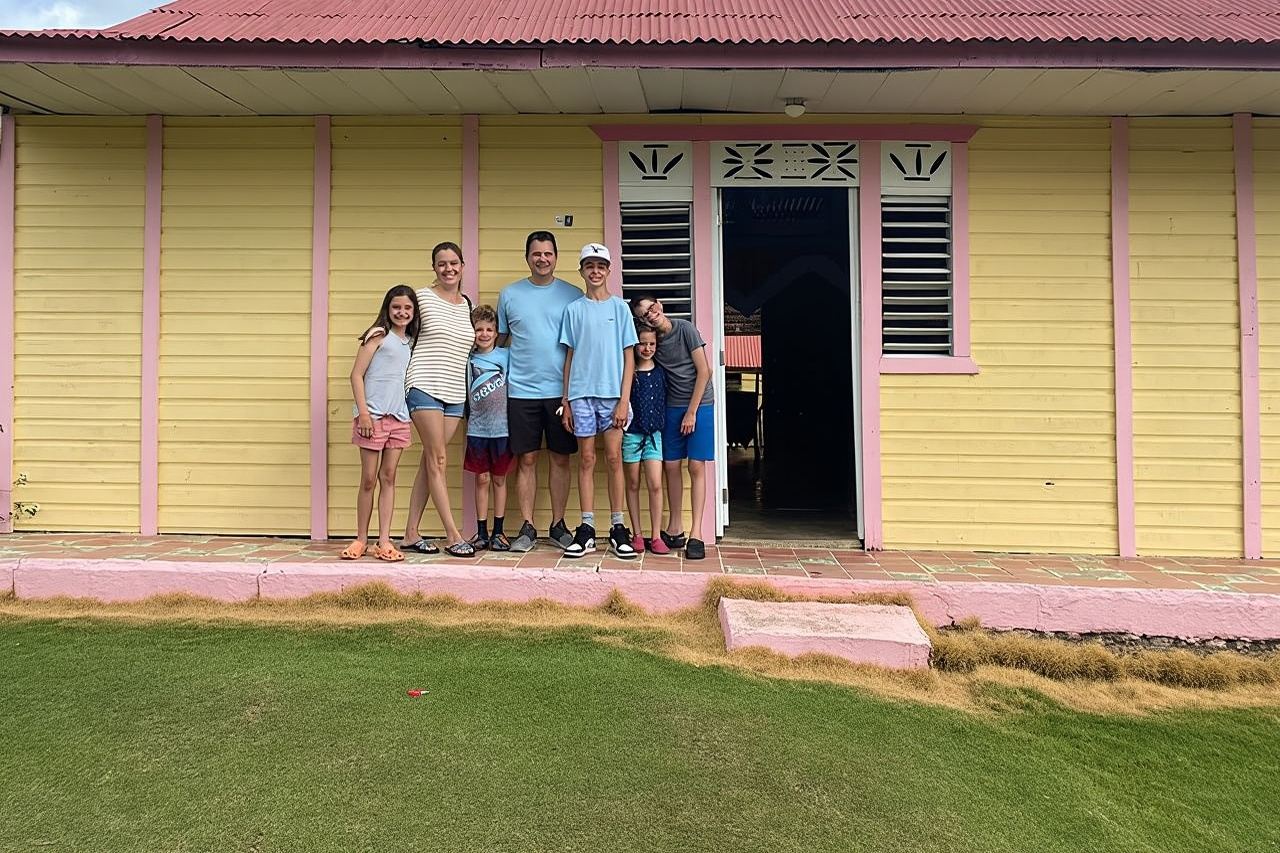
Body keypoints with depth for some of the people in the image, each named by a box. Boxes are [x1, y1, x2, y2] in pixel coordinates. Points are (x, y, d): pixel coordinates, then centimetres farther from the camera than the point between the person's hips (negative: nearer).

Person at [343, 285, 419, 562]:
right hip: (373, 416, -5)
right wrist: (363, 412, -14)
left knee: (388, 478, 5)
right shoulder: (379, 335, -2)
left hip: (399, 418, 5)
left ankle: (384, 541, 8)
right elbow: (357, 375, -6)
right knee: (368, 479, 1)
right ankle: (361, 540, 13)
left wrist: (410, 414, 7)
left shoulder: (411, 342, 14)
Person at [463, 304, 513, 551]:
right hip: (477, 428, 1)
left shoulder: (505, 356, 0)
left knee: (499, 479, 8)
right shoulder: (468, 359, 2)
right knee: (482, 479, 6)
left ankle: (498, 531, 15)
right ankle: (481, 531, 14)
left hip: (502, 427, -1)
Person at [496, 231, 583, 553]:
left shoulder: (572, 295, 4)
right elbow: (501, 340, 13)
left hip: (560, 390, 0)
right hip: (521, 391, 0)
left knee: (560, 459, 6)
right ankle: (527, 528, 12)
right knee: (526, 460, 4)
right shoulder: (509, 294, 7)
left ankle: (558, 525, 17)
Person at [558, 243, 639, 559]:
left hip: (612, 394, -1)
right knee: (586, 459, 4)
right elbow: (570, 358, 10)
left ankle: (618, 528, 8)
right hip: (582, 394, 1)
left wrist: (624, 400, -6)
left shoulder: (620, 307, 6)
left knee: (614, 458, 0)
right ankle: (586, 530, 8)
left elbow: (629, 357, 2)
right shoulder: (573, 310, 9)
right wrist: (566, 401, 5)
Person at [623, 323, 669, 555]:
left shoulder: (661, 372, 5)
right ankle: (637, 535, 15)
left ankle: (656, 536, 3)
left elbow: (666, 402, 11)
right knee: (633, 484, 7)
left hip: (654, 434, 1)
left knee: (655, 485, -5)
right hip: (631, 433, -1)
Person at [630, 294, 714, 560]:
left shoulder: (685, 329, -10)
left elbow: (704, 371, -10)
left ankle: (696, 534, -4)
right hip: (672, 408, 4)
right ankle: (673, 530, 14)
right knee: (671, 467, 4)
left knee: (696, 468, -6)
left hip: (699, 406, -4)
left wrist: (692, 412, -10)